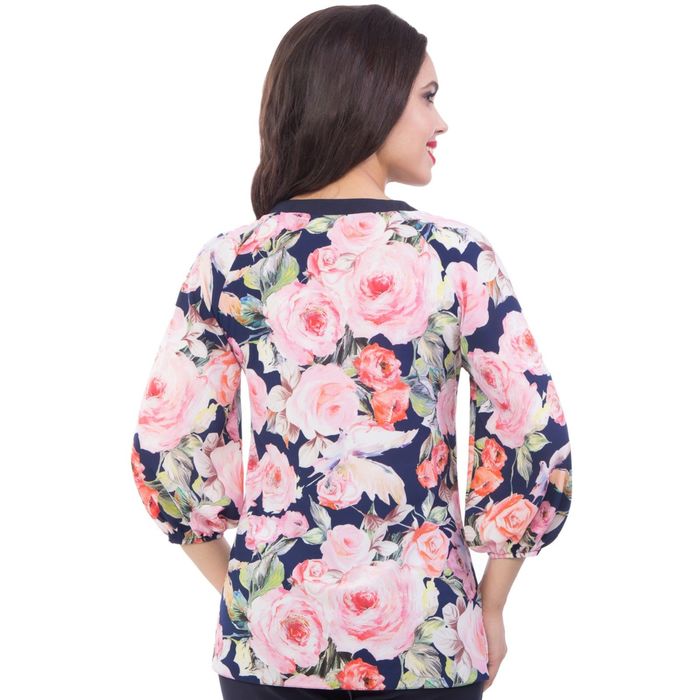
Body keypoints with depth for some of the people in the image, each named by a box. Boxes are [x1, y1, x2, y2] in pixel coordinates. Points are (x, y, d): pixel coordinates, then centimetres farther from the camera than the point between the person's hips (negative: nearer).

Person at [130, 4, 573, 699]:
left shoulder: (229, 262, -4)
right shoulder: (457, 256, -8)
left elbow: (167, 453, -2)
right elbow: (536, 449, -8)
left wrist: (239, 592, 11)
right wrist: (487, 612, 5)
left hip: (269, 639, 1)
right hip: (424, 639, -1)